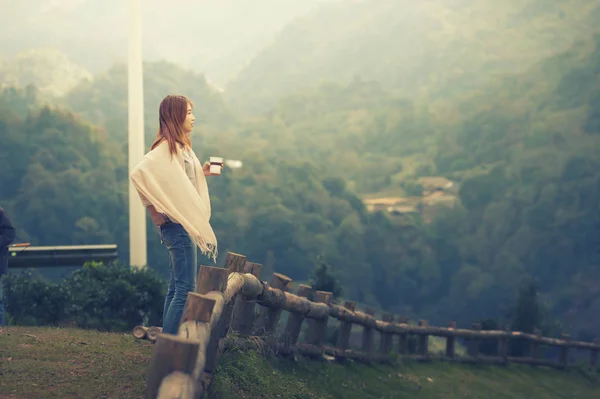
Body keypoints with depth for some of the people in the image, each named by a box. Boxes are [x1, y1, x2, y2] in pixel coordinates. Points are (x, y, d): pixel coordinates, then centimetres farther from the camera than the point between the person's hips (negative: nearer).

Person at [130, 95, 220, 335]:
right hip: (177, 225, -10)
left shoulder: (181, 147, 15)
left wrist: (202, 173, 8)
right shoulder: (165, 147, -15)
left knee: (176, 288, 13)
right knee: (185, 289, -10)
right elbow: (138, 173, -27)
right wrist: (156, 209, -21)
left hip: (186, 224, 10)